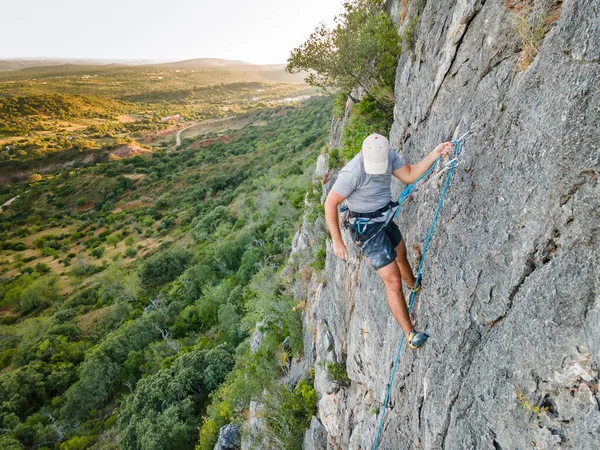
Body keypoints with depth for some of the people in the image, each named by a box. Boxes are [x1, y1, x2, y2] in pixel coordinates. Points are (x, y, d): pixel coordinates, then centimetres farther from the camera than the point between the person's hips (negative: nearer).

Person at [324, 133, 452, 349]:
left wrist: (434, 154, -15)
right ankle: (410, 334, 9)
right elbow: (330, 204, -24)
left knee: (401, 254, 32)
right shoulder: (352, 173, -32)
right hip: (366, 228, -8)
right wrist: (337, 241, -20)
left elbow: (410, 175, -1)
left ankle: (416, 287, 64)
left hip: (385, 218, 8)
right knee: (393, 281, -7)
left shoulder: (389, 154, -9)